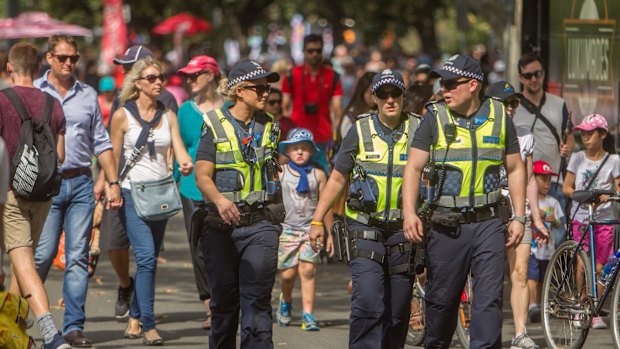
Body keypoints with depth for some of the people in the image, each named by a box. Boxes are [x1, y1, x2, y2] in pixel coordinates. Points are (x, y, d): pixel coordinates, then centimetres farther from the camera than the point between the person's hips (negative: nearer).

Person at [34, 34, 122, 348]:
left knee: (78, 257, 0)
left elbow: (101, 143, 15)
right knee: (42, 255, -7)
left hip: (81, 184, 3)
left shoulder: (88, 95, 11)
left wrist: (113, 183, 8)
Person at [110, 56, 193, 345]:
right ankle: (148, 325, -17)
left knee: (149, 259, 9)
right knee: (147, 256, -16)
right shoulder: (123, 116, -1)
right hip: (132, 192, -5)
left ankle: (134, 319, 23)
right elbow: (113, 158, 1)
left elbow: (179, 149, 0)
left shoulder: (168, 116, 10)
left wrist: (186, 163, -21)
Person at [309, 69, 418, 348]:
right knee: (367, 303, -17)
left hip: (402, 231, 2)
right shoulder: (360, 131, 2)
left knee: (398, 312, 5)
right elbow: (337, 179, 9)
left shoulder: (417, 131, 4)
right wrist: (317, 221, 5)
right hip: (364, 229, -2)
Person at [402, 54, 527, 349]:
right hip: (446, 225, 0)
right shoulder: (434, 118, 1)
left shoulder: (499, 117, 6)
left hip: (488, 223, 0)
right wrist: (409, 212, -18)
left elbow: (515, 169, 13)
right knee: (441, 299, 6)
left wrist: (519, 217, 6)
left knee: (489, 299, -8)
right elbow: (413, 167, -4)